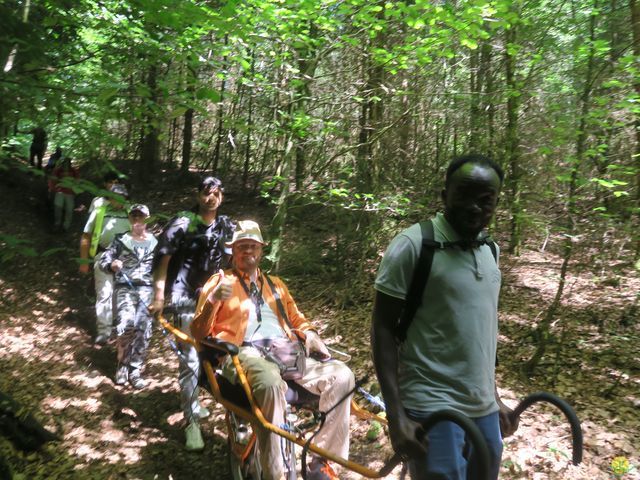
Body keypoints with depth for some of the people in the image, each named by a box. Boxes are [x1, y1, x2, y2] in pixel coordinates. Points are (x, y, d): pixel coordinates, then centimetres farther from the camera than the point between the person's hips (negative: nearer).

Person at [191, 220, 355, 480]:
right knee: (271, 383, -41)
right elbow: (199, 333, 8)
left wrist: (310, 336, 5)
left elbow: (297, 320, 29)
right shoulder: (219, 281, 16)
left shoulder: (275, 284, 30)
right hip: (245, 353, -4)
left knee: (342, 375, -21)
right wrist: (213, 300, -11)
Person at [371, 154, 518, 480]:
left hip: (483, 410, 7)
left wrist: (494, 399, 18)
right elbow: (383, 329, -12)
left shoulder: (488, 251, 8)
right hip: (433, 409, -6)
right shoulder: (413, 245, -13)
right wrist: (396, 415, -17)